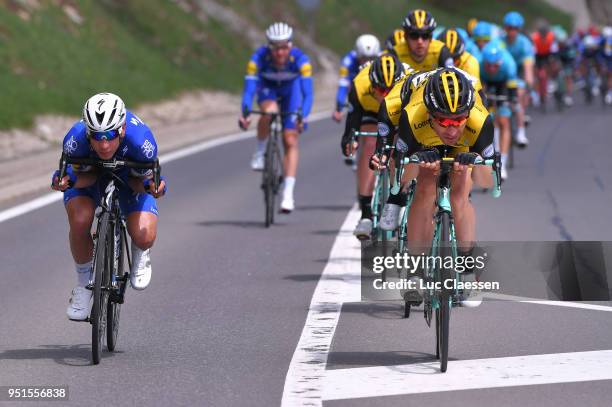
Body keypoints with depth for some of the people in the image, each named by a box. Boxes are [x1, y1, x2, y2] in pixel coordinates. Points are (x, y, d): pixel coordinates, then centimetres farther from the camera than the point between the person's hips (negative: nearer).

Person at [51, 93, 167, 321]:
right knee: (80, 221, -30)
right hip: (89, 174, 0)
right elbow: (83, 177, -21)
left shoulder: (139, 139, -39)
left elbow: (143, 181, -23)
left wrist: (154, 186, -45)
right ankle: (84, 282, -3)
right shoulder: (75, 139, -37)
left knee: (144, 236, -24)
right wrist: (65, 180, -42)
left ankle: (140, 258, 15)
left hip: (129, 176, 0)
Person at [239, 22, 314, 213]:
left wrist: (303, 116, -54)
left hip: (291, 90, 0)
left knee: (290, 140, -10)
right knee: (269, 112, -36)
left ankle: (288, 193, -7)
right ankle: (260, 152, -11)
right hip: (268, 89, 0)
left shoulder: (300, 59, -34)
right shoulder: (259, 57, -34)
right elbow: (249, 88, -38)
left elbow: (307, 92, -38)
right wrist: (245, 113, -53)